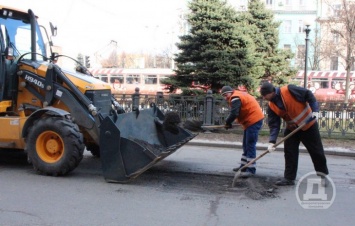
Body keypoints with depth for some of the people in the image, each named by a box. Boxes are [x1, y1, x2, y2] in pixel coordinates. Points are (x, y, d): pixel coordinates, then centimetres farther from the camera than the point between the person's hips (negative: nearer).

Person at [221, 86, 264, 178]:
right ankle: (244, 166, 27)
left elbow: (234, 113, -25)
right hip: (251, 120, 11)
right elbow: (240, 112, 16)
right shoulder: (238, 95, 18)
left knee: (250, 145, -11)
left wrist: (227, 123, -8)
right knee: (246, 145, 17)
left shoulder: (235, 98, -14)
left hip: (254, 120, -11)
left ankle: (251, 169, -9)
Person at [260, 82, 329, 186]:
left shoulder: (289, 90, -24)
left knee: (316, 151, 6)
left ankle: (323, 175, 23)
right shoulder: (271, 107, -7)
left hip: (308, 124, -5)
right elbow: (274, 125, -9)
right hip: (292, 129, 5)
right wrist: (272, 141, -18)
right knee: (289, 153, -2)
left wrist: (314, 110, -23)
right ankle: (289, 178, 7)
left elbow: (308, 95, -16)